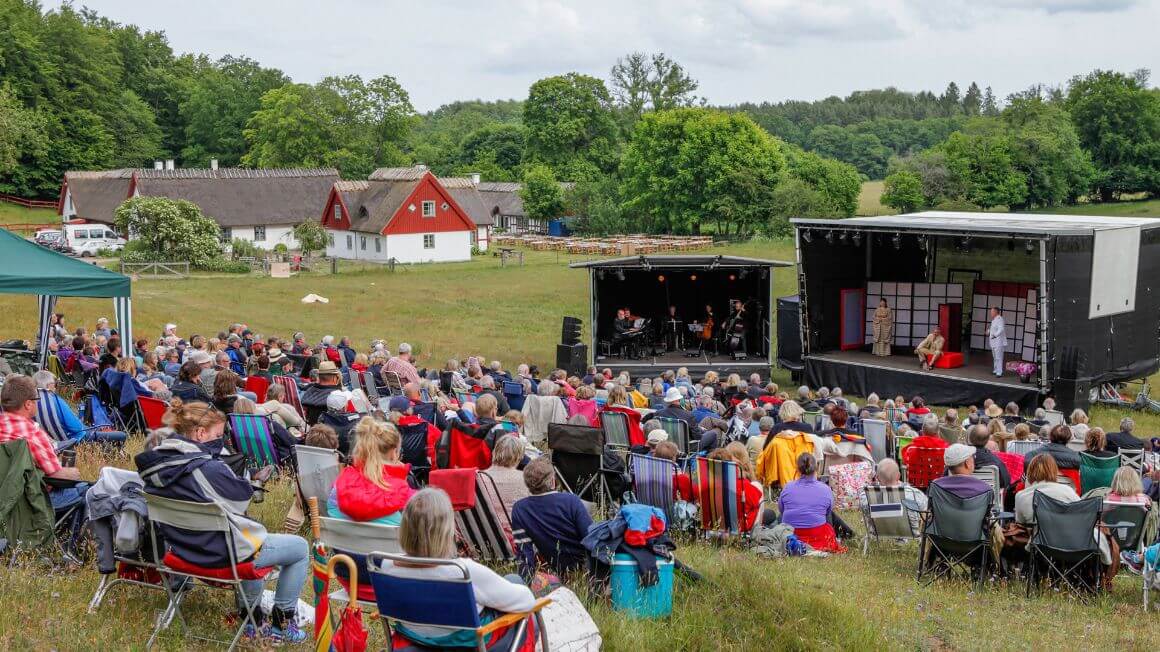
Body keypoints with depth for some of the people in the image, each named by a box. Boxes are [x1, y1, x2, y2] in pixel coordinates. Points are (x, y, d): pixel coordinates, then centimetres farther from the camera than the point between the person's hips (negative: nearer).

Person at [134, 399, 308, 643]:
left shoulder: (158, 462, -2)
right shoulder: (208, 468, -28)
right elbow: (242, 499, -14)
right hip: (220, 553, -9)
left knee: (253, 534, 38)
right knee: (300, 547, 9)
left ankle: (253, 619, 39)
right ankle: (282, 624, 18)